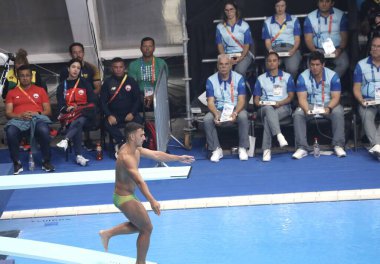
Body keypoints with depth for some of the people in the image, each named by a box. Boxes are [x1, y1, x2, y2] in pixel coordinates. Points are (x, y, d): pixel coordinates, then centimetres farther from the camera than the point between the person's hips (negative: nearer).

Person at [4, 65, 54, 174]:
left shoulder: (40, 90, 20)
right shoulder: (12, 93, 20)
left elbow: (48, 111, 13)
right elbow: (8, 113, 9)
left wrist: (37, 113, -8)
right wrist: (19, 115, -12)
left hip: (38, 118, 0)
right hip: (19, 120, 0)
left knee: (44, 130, -39)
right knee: (10, 132, -37)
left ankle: (46, 161, -18)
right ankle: (17, 163, -18)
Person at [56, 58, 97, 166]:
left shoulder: (85, 84, 14)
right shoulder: (62, 86, 14)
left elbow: (92, 102, 6)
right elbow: (60, 104, 5)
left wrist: (80, 108, -10)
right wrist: (67, 108, -18)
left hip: (85, 115, 1)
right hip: (69, 115, 0)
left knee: (79, 121, -39)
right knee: (78, 126, -36)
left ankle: (65, 140, -58)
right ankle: (79, 156, -43)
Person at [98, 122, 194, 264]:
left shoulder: (135, 149, 2)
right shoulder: (126, 157, -29)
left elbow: (156, 155, 9)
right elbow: (139, 181, -39)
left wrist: (179, 158, 10)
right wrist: (152, 201, -48)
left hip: (127, 195, 10)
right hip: (124, 198, -10)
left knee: (139, 225, 24)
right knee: (147, 228, 1)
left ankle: (107, 233, 24)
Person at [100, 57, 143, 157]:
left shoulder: (131, 81, 6)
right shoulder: (108, 83, 5)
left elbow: (137, 99, 5)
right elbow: (103, 101, 2)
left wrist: (132, 113, -12)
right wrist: (109, 115, -15)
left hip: (129, 113, 0)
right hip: (114, 114, 0)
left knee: (138, 121, -31)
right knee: (108, 124, -31)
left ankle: (120, 144, -18)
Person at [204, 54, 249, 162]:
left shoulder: (239, 78, 0)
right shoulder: (211, 80, 2)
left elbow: (241, 100, -6)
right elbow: (210, 101, -5)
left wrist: (235, 113, -26)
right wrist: (216, 114, -26)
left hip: (235, 109, -1)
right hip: (218, 110, 1)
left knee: (243, 116, -34)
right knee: (207, 119, -30)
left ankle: (243, 148, -20)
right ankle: (216, 149, -17)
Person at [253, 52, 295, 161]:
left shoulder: (287, 77, 17)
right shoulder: (261, 78, 21)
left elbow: (291, 96, 8)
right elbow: (256, 98, 15)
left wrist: (280, 103, -11)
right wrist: (259, 103, -10)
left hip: (283, 107, 0)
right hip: (265, 108, 1)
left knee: (268, 118, -36)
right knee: (269, 109, -40)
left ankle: (266, 150, -45)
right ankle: (279, 136, -60)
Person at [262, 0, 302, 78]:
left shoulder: (294, 20, 18)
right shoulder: (268, 22, 19)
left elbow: (297, 38, 11)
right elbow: (267, 41, 14)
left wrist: (293, 50, -10)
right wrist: (270, 50, -9)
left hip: (291, 48, 0)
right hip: (275, 49, 0)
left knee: (292, 68, -33)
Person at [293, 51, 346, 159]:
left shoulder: (333, 75, -8)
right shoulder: (302, 77, -6)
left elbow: (335, 97, -11)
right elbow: (302, 98, -12)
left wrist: (329, 108, -31)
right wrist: (307, 110, -33)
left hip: (328, 104, -1)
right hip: (310, 105, 1)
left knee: (338, 112, -32)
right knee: (297, 114, -28)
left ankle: (338, 145, -24)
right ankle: (302, 148, -27)